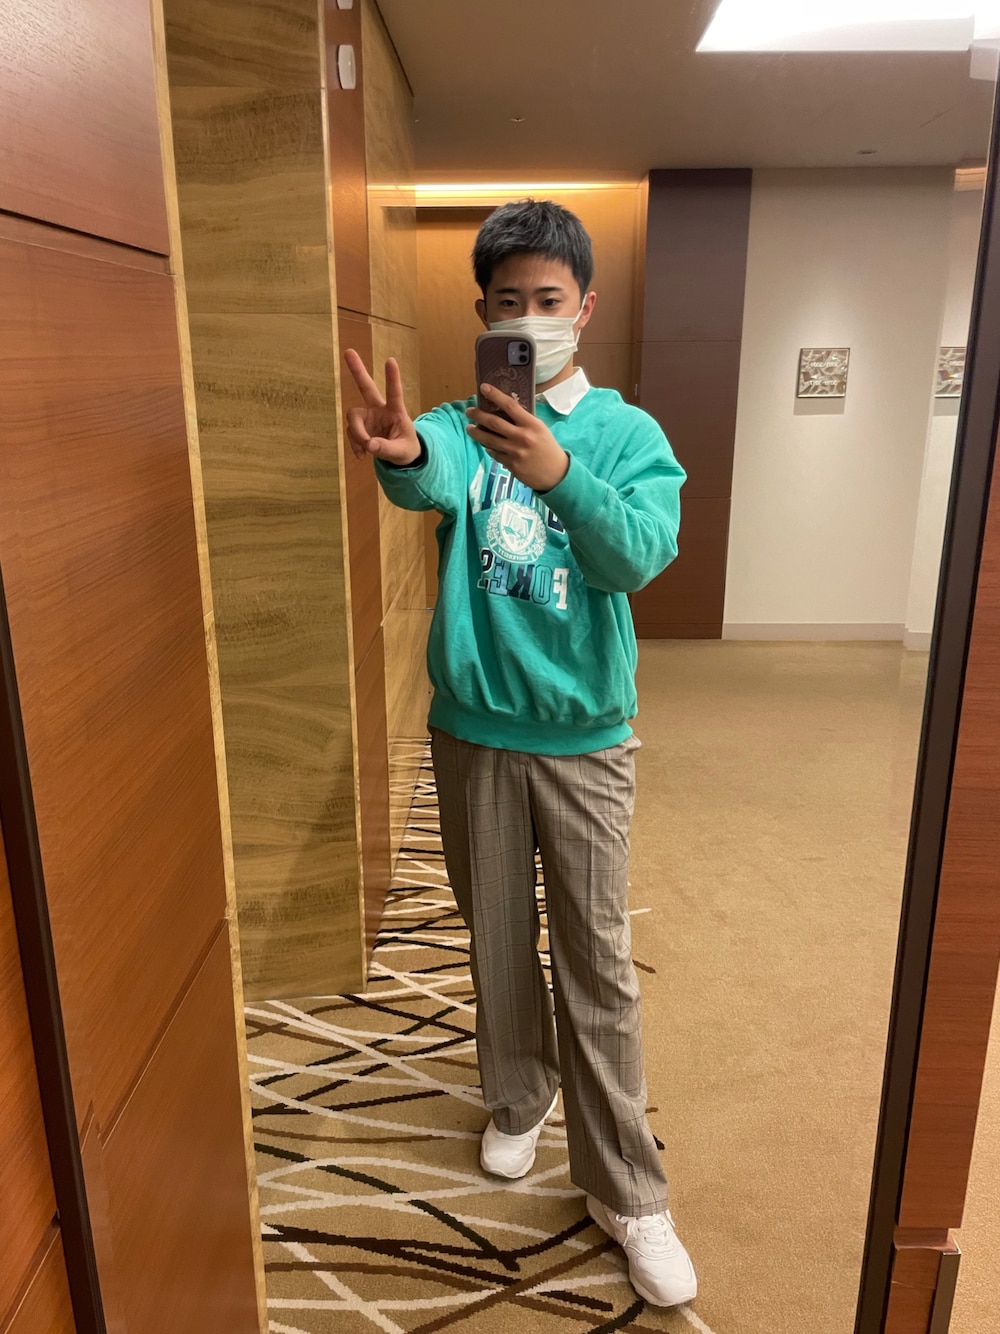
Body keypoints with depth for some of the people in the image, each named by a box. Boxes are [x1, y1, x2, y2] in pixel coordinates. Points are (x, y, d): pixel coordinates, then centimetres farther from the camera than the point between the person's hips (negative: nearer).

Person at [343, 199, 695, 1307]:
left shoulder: (627, 434, -2)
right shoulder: (460, 422, -1)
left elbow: (641, 552, -22)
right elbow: (430, 476, -26)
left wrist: (557, 474, -39)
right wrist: (401, 453, -50)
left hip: (583, 736, -1)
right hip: (473, 728, 2)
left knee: (598, 964, 5)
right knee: (498, 939, 18)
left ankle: (625, 1192, 23)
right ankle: (518, 1100, 43)